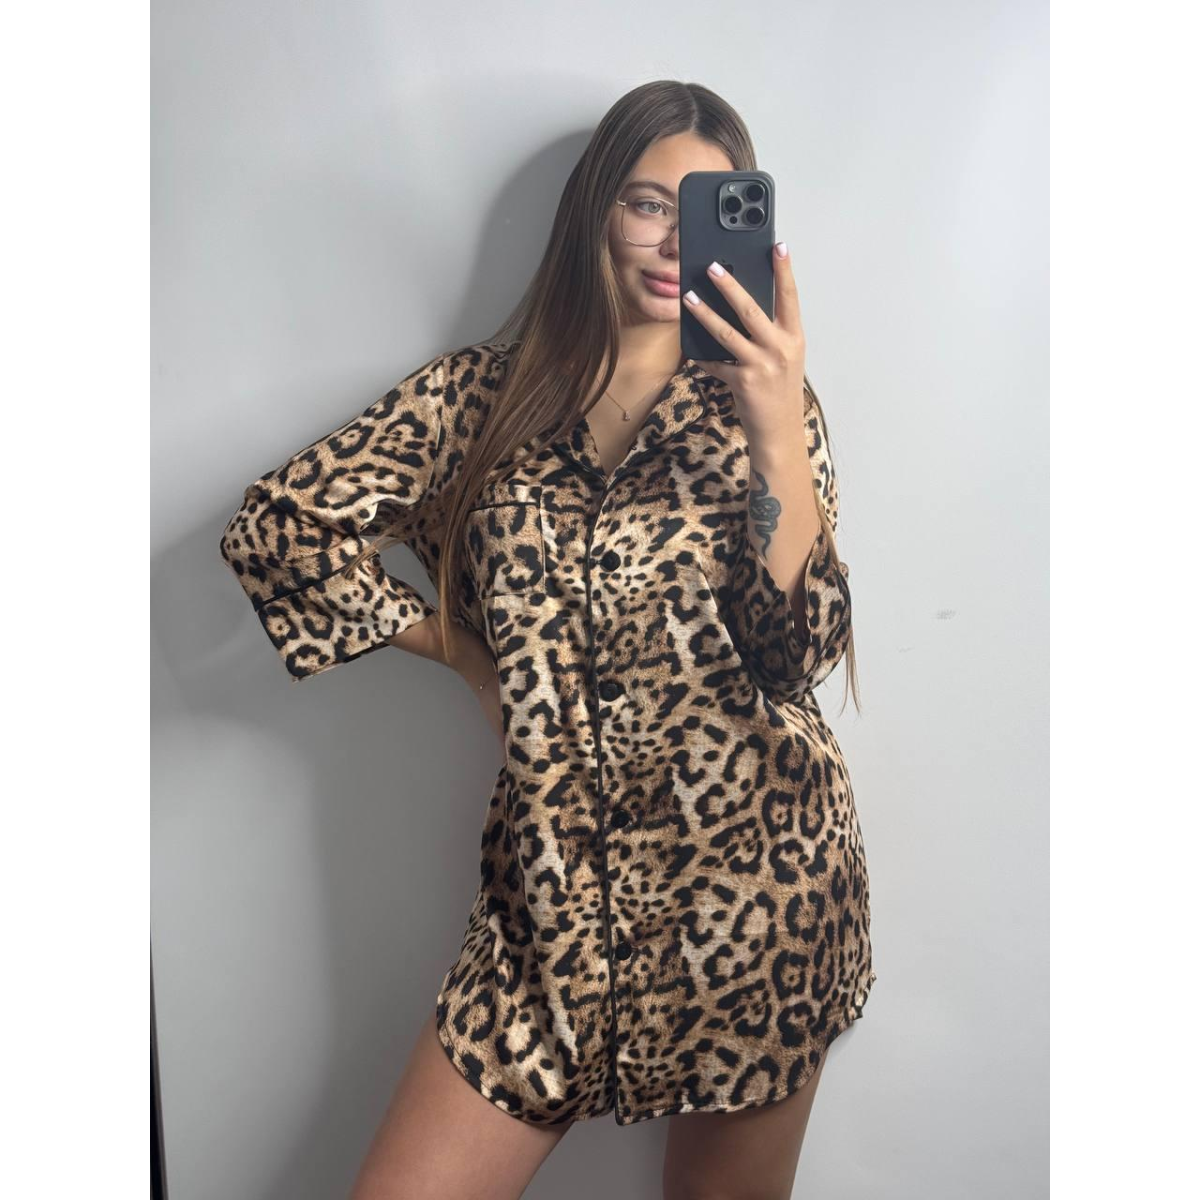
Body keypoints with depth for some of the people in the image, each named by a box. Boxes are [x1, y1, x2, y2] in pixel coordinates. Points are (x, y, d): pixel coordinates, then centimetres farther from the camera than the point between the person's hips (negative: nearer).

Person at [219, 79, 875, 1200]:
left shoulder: (758, 401, 2)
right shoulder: (485, 392, 3)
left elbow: (802, 649, -9)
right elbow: (278, 525, -1)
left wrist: (781, 438, -22)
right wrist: (458, 646, -2)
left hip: (758, 884, 0)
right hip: (557, 891, 1)